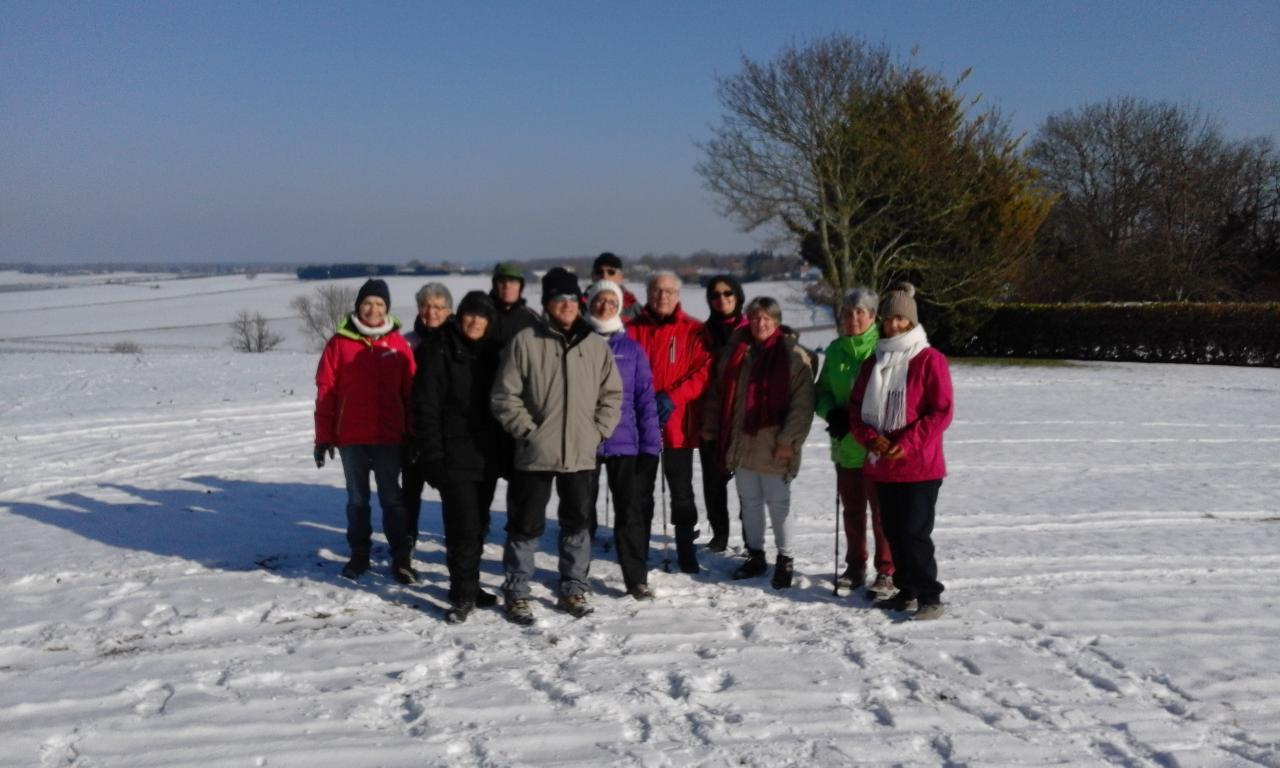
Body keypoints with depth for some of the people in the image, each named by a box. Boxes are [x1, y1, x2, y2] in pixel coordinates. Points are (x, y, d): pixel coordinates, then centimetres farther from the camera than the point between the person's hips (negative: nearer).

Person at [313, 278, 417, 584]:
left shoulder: (398, 344, 1)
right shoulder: (340, 342, -2)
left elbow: (410, 391, 3)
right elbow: (326, 391, -1)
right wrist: (324, 437, -3)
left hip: (389, 436, 0)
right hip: (351, 437, 0)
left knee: (392, 498, 5)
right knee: (357, 499, 12)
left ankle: (401, 559, 10)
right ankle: (359, 555, 23)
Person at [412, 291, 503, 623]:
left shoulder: (492, 353, 11)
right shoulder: (438, 351, -7)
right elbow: (425, 408, -9)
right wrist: (432, 456, -15)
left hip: (487, 456, 6)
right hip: (454, 456, -6)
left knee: (478, 525, 12)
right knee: (463, 526, -9)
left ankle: (469, 585, 25)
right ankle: (463, 595, 1)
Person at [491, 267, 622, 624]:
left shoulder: (596, 344, 4)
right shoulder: (525, 342, -5)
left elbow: (612, 394, 10)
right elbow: (504, 395, -5)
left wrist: (598, 431, 1)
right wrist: (528, 431, -9)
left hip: (581, 454, 3)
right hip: (535, 453, -3)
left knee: (577, 523, 14)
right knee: (526, 524, 5)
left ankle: (573, 589, 28)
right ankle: (516, 592, 17)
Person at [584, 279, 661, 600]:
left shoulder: (632, 349, 4)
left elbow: (645, 398, 3)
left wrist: (650, 442, -3)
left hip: (623, 442, 0)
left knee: (630, 512, 1)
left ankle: (636, 578, 11)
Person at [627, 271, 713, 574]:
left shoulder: (693, 331, -1)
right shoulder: (633, 329, 3)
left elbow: (703, 372, -7)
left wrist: (672, 398, -17)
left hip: (678, 424, -2)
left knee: (681, 491, 8)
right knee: (640, 490, 11)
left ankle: (686, 549, 18)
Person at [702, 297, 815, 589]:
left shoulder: (792, 355, -7)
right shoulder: (735, 351, 8)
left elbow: (802, 402, -11)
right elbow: (719, 393, 13)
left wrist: (789, 439, -16)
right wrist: (712, 429, 9)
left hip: (773, 445, -5)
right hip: (741, 442, 5)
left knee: (778, 502, 3)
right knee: (749, 501, 15)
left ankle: (785, 559, 16)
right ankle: (755, 554, 28)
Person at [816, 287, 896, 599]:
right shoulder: (835, 350, 8)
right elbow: (821, 392, 14)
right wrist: (833, 413, -6)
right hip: (845, 444, 6)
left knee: (881, 511, 0)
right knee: (852, 509, 16)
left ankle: (886, 572, 12)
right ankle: (855, 566, 29)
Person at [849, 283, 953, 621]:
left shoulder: (929, 360, -6)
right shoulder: (873, 362, 11)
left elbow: (942, 412, -10)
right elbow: (856, 407, 11)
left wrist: (906, 444, -18)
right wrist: (870, 438, -8)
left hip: (919, 466, -6)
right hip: (881, 466, 6)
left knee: (914, 533, -6)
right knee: (894, 532, 12)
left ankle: (929, 596, 5)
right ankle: (906, 592, 24)